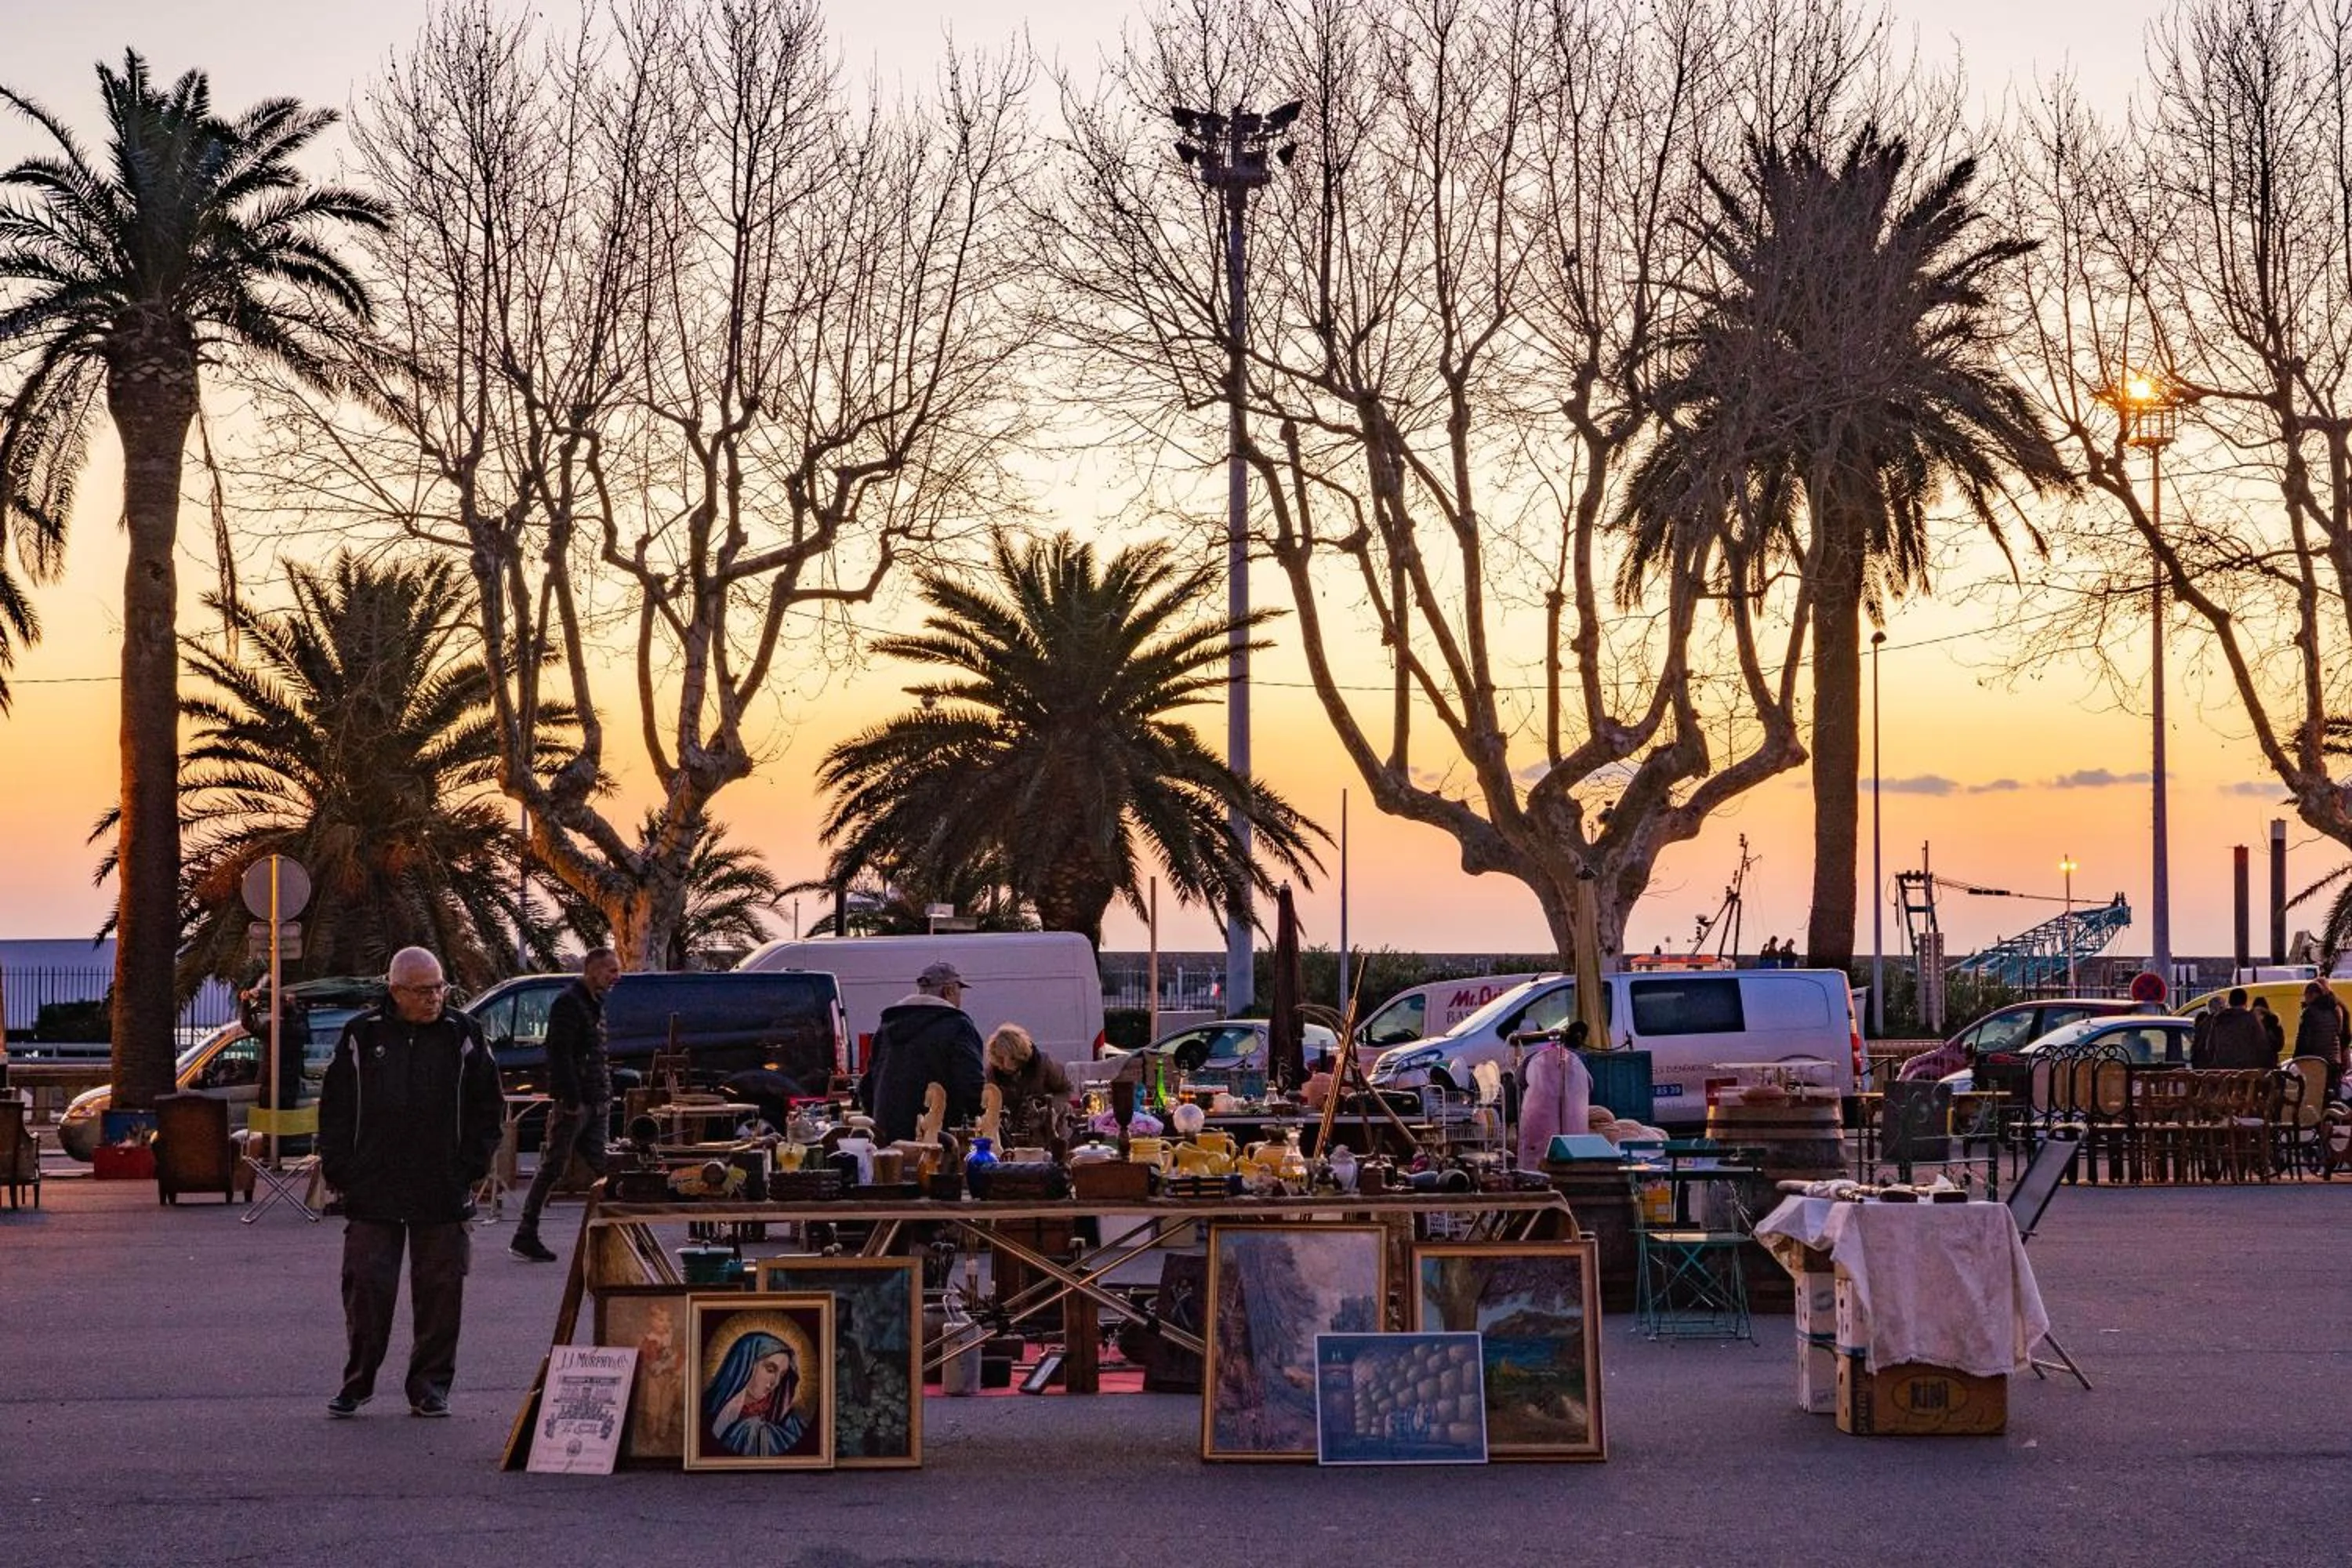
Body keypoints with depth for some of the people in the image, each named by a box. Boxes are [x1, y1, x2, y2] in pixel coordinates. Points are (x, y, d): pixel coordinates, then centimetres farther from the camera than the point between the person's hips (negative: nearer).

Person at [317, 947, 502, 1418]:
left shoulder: (462, 1036, 3)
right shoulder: (362, 1036, 3)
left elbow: (487, 1110, 8)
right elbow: (335, 1109, 7)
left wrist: (470, 1168, 1)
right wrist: (338, 1171, 0)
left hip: (443, 1194, 0)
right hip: (372, 1192, 0)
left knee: (440, 1289, 3)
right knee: (367, 1287, 1)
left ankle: (431, 1384, 14)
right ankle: (357, 1381, 13)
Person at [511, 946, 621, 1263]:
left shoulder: (595, 1004, 19)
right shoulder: (568, 1002, -11)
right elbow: (559, 1054, -18)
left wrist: (606, 1095, 15)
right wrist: (572, 1100, -22)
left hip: (596, 1103, 9)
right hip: (574, 1102, -9)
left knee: (600, 1167, 6)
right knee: (553, 1168, -6)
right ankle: (525, 1236, -1)